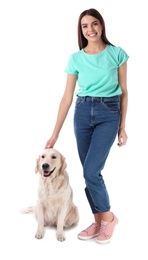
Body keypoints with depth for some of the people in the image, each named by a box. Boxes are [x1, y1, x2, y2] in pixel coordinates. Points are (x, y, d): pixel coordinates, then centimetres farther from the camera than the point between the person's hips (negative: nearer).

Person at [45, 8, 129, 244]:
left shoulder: (117, 53, -1)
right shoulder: (76, 59, 4)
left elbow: (123, 92, 4)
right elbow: (67, 97, 4)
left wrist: (122, 126, 2)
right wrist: (55, 133, 2)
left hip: (109, 113, -3)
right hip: (82, 113, 3)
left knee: (91, 172, -12)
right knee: (90, 172, 6)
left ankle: (108, 217, 12)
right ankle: (98, 221, 23)